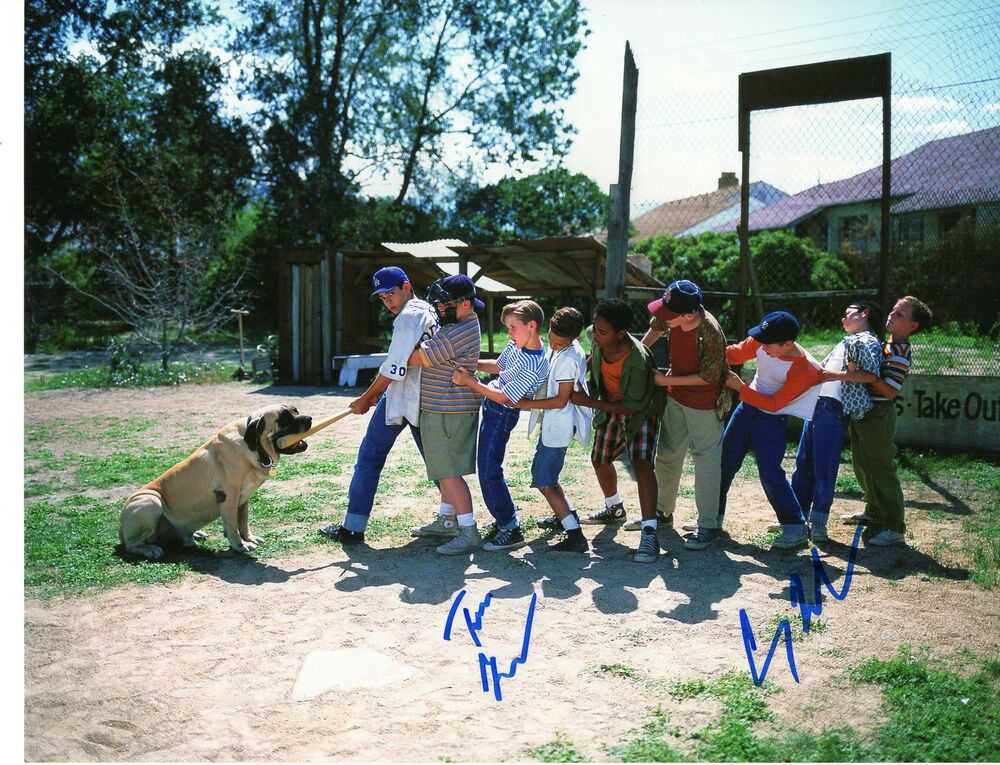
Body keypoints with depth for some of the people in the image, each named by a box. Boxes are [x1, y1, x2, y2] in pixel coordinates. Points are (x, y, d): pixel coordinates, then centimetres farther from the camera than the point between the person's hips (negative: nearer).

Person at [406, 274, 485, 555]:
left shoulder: (459, 332, -22)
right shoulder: (461, 324, 12)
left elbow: (416, 358, -19)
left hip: (446, 412, -11)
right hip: (451, 409, 11)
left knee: (448, 471, -10)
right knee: (446, 469, 20)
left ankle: (469, 532, -9)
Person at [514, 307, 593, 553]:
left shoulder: (568, 359, -23)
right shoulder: (560, 348, 6)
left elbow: (561, 400, -21)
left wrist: (527, 404, -17)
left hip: (558, 425, -10)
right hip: (551, 422, 10)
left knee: (545, 482, -9)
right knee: (542, 471, 25)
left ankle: (576, 537, -10)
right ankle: (566, 515, 42)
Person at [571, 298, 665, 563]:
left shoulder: (638, 361, -38)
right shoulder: (599, 342, -19)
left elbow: (633, 406, -29)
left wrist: (588, 402, -29)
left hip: (640, 410, -7)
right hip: (610, 406, 7)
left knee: (641, 463, -24)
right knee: (600, 460, 17)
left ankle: (649, 533, -27)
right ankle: (614, 509, 45)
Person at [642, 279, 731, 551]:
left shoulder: (711, 335, -33)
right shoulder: (670, 318, -16)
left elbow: (708, 377, -23)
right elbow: (656, 327, 9)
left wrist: (667, 381, -21)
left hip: (704, 402, -7)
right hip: (675, 396, 7)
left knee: (706, 461, -1)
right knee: (667, 454, 17)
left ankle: (707, 527, 9)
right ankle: (663, 510, 35)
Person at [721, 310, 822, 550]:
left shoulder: (804, 370, -27)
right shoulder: (761, 342, -14)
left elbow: (773, 404, -22)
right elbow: (737, 353, 2)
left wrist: (741, 388, -22)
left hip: (772, 420, -6)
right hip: (747, 408, 6)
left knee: (770, 474, -11)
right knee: (725, 461, 12)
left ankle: (797, 530, 3)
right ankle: (713, 516, 27)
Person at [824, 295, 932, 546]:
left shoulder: (899, 352, -18)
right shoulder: (886, 345, 11)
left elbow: (891, 390, -25)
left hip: (878, 417, -10)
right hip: (864, 413, 10)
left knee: (881, 469, -4)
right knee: (863, 466, 21)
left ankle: (894, 528, 5)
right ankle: (874, 512, 38)